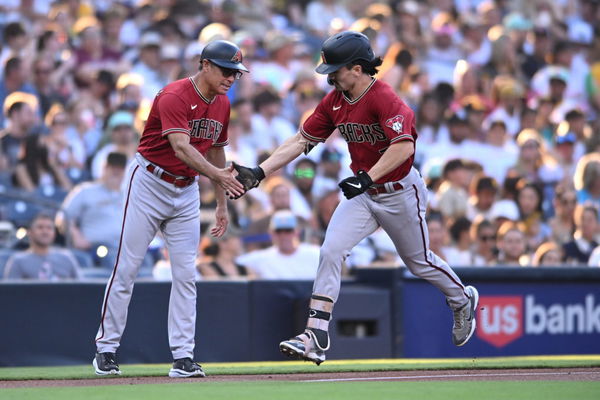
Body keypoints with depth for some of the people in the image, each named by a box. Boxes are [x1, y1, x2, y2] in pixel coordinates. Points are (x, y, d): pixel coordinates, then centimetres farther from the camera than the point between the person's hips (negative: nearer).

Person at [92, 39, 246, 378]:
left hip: (187, 191, 6)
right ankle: (107, 347, 7)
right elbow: (181, 148, -34)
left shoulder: (222, 105, 3)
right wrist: (218, 175, -46)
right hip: (149, 184, -6)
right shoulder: (174, 96, -21)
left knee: (186, 273, 0)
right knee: (127, 267, -2)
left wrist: (222, 204, 14)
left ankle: (183, 356, 1)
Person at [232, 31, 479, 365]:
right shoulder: (334, 102, -1)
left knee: (419, 260, 12)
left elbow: (404, 146, -36)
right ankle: (316, 337, -15)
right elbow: (301, 141, 1)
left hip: (400, 193, -6)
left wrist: (367, 177, -43)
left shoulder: (384, 98, -24)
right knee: (331, 251, -12)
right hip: (364, 192, 6)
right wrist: (260, 172, -8)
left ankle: (463, 299, 43)